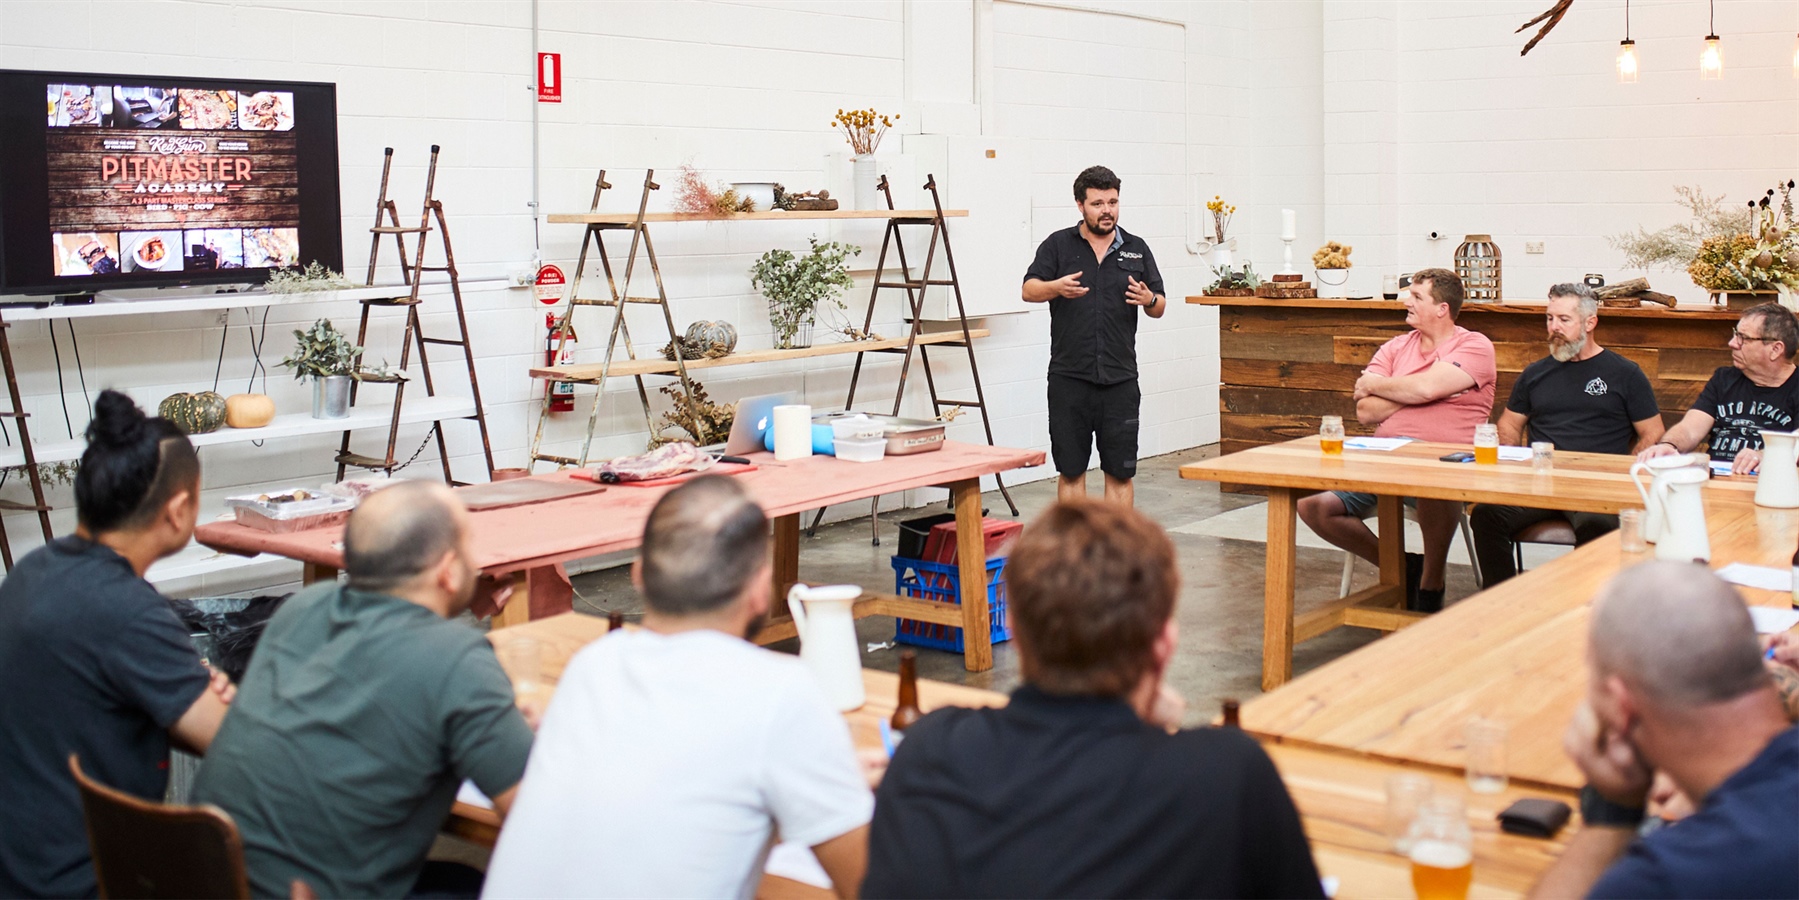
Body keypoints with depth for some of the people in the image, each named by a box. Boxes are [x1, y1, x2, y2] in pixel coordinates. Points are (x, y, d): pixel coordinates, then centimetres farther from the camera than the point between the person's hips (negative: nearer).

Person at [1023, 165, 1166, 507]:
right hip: (1069, 379, -1)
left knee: (1120, 471, 5)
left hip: (1120, 379, 1)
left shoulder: (1136, 249, 8)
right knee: (1070, 469, 6)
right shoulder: (1058, 245, 3)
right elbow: (1029, 290, -6)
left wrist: (1148, 299, -14)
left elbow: (1159, 308, 10)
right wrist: (1056, 287, -27)